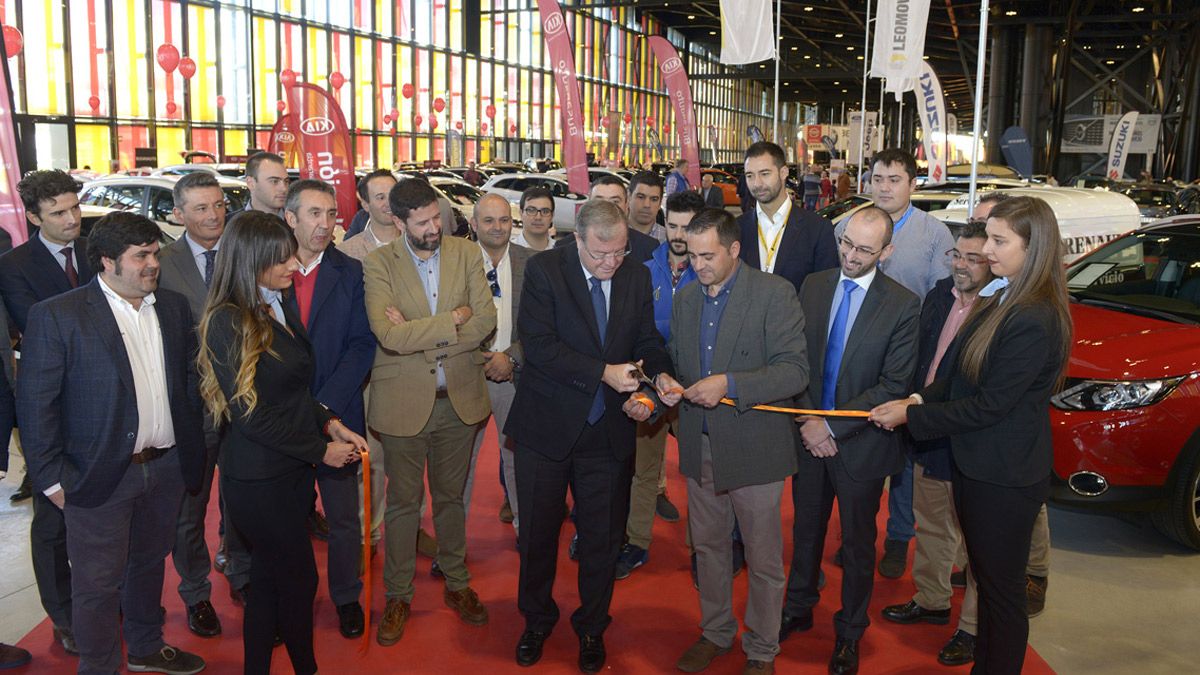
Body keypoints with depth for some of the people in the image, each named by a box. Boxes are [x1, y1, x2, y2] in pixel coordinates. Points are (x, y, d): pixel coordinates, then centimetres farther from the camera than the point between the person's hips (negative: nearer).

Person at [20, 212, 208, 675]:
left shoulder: (174, 308, 5)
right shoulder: (56, 316, -11)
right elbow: (35, 405, -10)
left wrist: (194, 451, 6)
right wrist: (52, 479, -11)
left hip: (167, 466, 5)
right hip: (100, 475, -5)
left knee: (150, 562, 22)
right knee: (98, 581, 8)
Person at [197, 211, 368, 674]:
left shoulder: (280, 308, 6)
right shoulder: (228, 322, -19)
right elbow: (252, 414, -19)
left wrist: (330, 423, 0)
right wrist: (321, 450, -13)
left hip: (293, 470, 7)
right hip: (259, 478, -7)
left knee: (269, 579, 19)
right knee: (299, 580, 8)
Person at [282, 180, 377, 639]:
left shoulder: (351, 273, 0)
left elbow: (361, 346, -5)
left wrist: (326, 406, -14)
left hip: (336, 416, 0)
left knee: (344, 518, 10)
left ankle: (346, 597, 29)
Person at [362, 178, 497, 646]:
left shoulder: (467, 253, -2)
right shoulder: (379, 264, -10)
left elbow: (486, 320, -12)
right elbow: (389, 334, -23)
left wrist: (418, 336, -18)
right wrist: (453, 319, -18)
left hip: (459, 397, 2)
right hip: (403, 401, -2)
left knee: (451, 497, 18)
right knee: (403, 502, 12)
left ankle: (457, 584, 36)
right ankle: (397, 597, 28)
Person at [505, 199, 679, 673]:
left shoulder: (637, 278, 1)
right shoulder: (544, 270, -12)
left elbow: (647, 341, 8)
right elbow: (537, 345, -20)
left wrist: (661, 374, -14)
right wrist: (604, 372, -24)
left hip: (609, 433, 3)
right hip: (547, 426, -2)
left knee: (602, 538, 13)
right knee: (537, 533, 14)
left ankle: (592, 628, 35)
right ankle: (536, 621, 38)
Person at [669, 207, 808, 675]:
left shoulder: (774, 294, -12)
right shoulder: (685, 300, 8)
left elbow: (795, 370, -18)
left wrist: (729, 384, -27)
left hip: (754, 448, -5)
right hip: (700, 448, 5)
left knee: (763, 560, 8)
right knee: (708, 547, 19)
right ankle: (715, 632, 39)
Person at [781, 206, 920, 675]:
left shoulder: (903, 306, -15)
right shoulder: (813, 287, -2)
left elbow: (894, 386, -17)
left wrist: (833, 427, -18)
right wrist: (808, 419, -11)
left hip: (861, 444, -3)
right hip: (810, 436, 3)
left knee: (857, 544, 14)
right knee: (806, 530, 20)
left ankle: (850, 632, 33)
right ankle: (798, 610, 41)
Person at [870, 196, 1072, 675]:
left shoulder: (1035, 321, -25)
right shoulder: (1000, 299, 5)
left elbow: (989, 405, -23)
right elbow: (961, 374, 12)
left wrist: (911, 415, -17)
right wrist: (921, 398, -4)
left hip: (1005, 478, -9)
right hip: (975, 464, 9)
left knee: (1001, 591, 9)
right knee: (985, 577, 23)